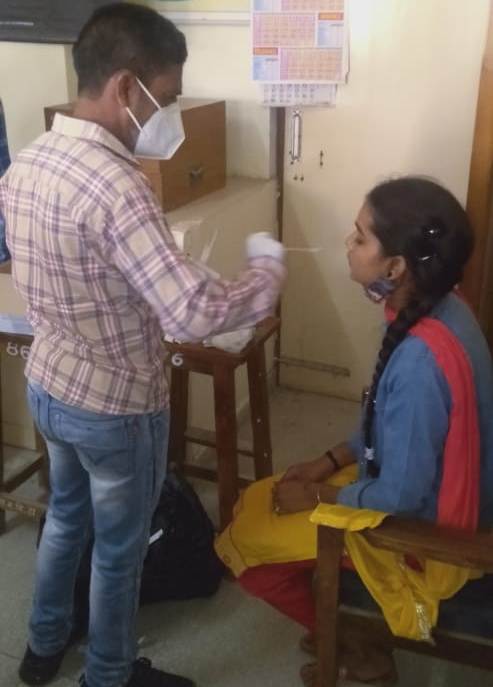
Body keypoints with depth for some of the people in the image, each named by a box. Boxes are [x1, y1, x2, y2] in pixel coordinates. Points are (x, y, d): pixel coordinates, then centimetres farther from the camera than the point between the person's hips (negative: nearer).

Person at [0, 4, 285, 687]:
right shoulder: (114, 184, -30)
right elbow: (194, 315, -36)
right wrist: (269, 269, -19)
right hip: (114, 406, -8)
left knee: (65, 514, 29)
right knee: (118, 548, 15)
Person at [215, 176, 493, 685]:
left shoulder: (420, 360, -34)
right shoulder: (436, 311, -5)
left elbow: (400, 498, -27)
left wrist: (320, 496, -11)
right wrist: (330, 462, 4)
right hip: (418, 491, 9)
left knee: (240, 543, -3)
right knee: (252, 504, 14)